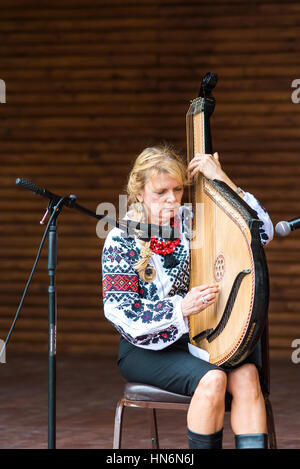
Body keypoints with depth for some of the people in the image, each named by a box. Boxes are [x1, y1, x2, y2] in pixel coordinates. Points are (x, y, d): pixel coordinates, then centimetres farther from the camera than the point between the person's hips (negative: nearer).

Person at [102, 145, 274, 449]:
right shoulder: (121, 241, -4)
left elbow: (262, 231, 0)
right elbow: (119, 310, -12)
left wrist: (221, 179, -8)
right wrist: (181, 307, -27)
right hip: (148, 349, -3)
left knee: (246, 374, -28)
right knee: (212, 379, -32)